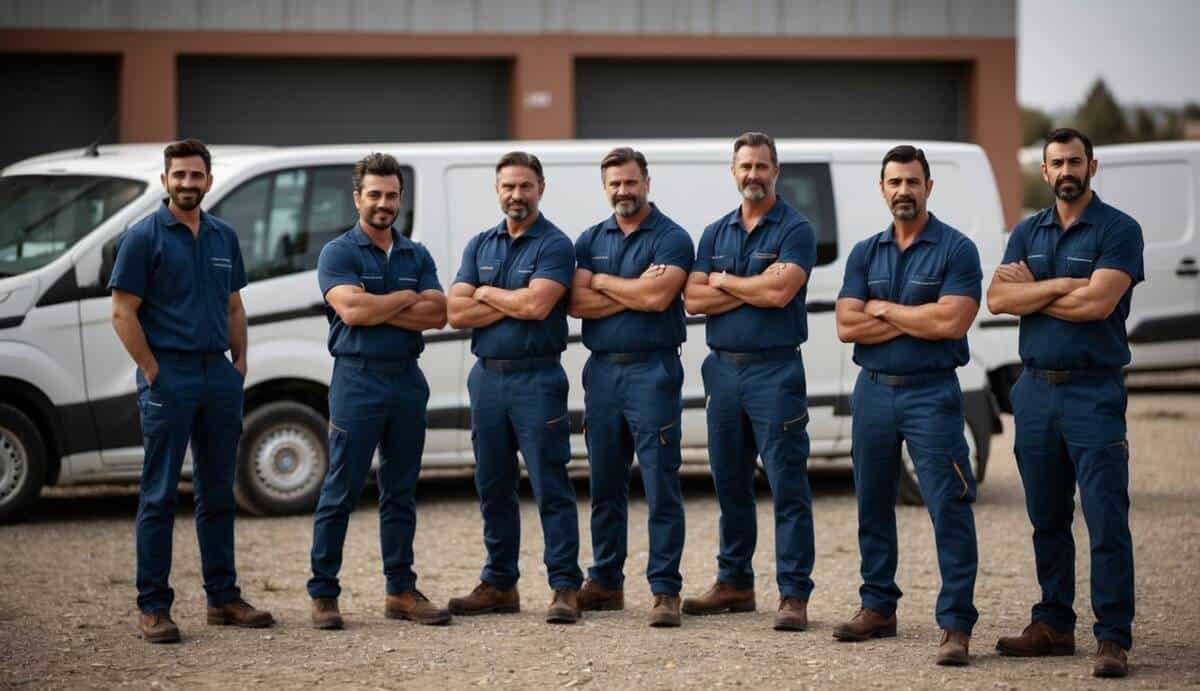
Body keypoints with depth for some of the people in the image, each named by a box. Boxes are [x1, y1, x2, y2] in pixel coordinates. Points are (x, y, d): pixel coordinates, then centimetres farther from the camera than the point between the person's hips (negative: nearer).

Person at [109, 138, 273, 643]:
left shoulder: (224, 237, 12)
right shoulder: (145, 237, -6)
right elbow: (123, 313, -8)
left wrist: (240, 364, 8)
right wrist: (154, 372, -12)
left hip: (219, 375, 6)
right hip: (170, 376, -6)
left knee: (218, 494, 11)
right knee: (159, 496, -3)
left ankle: (223, 597, 18)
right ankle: (153, 607, 0)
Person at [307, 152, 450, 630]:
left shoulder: (417, 256, 13)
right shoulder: (338, 253, -1)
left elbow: (437, 315, -2)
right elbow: (351, 310, -18)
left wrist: (377, 309, -11)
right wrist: (407, 297, -5)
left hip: (407, 380, 5)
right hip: (357, 380, -5)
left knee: (400, 493, 9)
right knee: (340, 493, -3)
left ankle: (401, 591, 15)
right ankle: (323, 594, 2)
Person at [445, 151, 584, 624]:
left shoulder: (554, 245, -4)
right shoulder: (480, 246, 13)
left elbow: (537, 305, -19)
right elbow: (456, 312, 2)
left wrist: (487, 293, -4)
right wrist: (515, 302, -7)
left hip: (536, 377, -6)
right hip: (487, 376, 6)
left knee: (550, 487, -7)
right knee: (493, 487, 11)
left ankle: (565, 586, -6)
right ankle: (499, 584, 19)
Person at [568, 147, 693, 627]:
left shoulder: (670, 238, -3)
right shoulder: (591, 240, 13)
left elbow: (658, 297, -18)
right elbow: (577, 303, 0)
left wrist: (602, 282, -5)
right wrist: (633, 291, -10)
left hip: (652, 371, -5)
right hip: (602, 371, 6)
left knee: (661, 487, -7)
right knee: (605, 486, 11)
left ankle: (665, 590, -6)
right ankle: (605, 582, 19)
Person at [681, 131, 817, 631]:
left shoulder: (795, 230, -3)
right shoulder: (715, 234, 14)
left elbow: (780, 292, -18)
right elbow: (693, 299, 2)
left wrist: (723, 281, -4)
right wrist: (754, 287, -9)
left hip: (774, 369, -6)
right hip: (723, 369, 6)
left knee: (787, 485, -7)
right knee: (729, 483, 12)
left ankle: (793, 594, -7)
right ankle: (734, 582, 22)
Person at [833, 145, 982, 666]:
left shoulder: (956, 250, -4)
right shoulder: (865, 253, 10)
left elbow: (951, 322, -17)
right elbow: (847, 326, -1)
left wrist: (882, 310, -7)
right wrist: (915, 319, -10)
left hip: (930, 393, -5)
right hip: (873, 389, 5)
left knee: (949, 509, -10)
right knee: (872, 504, 12)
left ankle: (956, 625, -10)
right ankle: (878, 608, 25)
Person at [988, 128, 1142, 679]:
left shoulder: (1118, 230, -3)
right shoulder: (1028, 232, 13)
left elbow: (1098, 303, -17)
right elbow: (997, 299, -1)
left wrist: (1030, 291, -5)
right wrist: (1062, 285, -13)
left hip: (1093, 390, -5)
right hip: (1035, 389, 5)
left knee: (1106, 520, -8)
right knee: (1047, 519, 11)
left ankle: (1113, 638, -7)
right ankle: (1054, 624, 20)